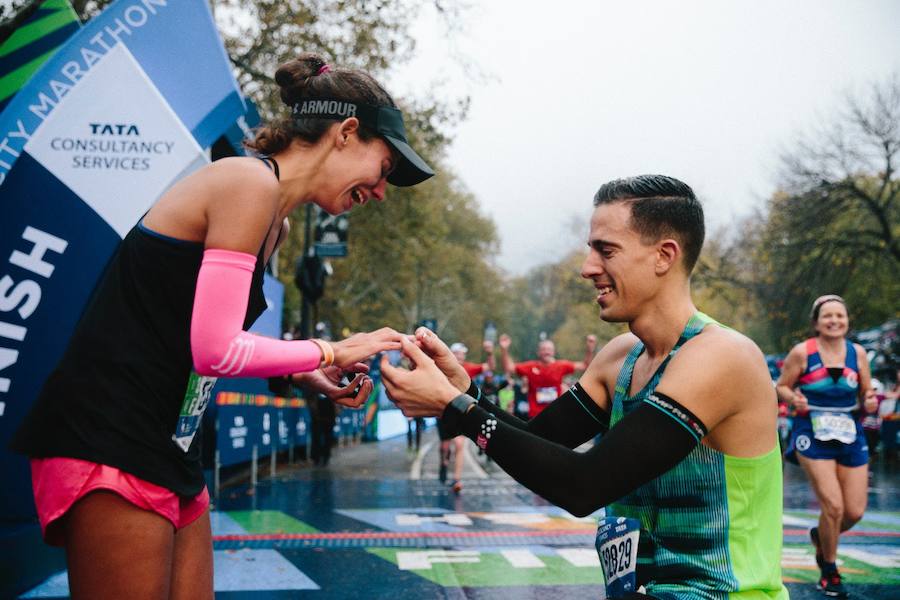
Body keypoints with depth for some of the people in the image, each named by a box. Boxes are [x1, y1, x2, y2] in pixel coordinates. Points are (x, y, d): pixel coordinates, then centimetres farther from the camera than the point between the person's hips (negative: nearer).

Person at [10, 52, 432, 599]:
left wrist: (306, 375, 11)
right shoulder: (251, 183, -14)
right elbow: (214, 350, -19)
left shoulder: (274, 223, 15)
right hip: (111, 444, -10)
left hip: (171, 452, 10)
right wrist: (332, 352, -7)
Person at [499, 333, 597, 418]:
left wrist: (589, 350, -17)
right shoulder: (531, 367, -3)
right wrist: (504, 350, -18)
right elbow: (508, 368, -4)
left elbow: (584, 366, -1)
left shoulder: (561, 366, -2)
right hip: (535, 416, -1)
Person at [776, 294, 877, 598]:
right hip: (813, 435, -4)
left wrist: (869, 402, -12)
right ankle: (829, 571, 11)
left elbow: (866, 393, 10)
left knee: (855, 511, 2)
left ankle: (820, 536, 37)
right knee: (833, 506, -13)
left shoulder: (857, 352, 3)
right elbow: (781, 386, 2)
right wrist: (794, 398, -20)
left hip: (850, 434, 4)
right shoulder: (802, 352, -7)